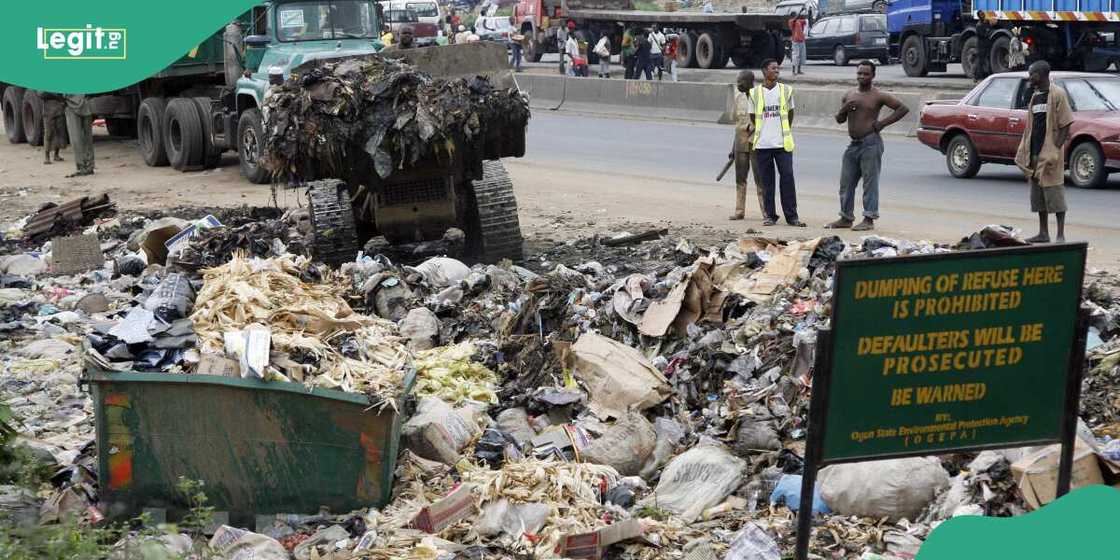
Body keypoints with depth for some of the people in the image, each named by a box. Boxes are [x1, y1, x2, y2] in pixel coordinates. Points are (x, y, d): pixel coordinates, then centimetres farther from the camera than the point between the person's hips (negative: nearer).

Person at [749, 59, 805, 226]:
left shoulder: (786, 90, 5)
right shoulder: (755, 93, 4)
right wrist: (760, 132, 11)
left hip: (782, 143, 0)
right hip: (762, 144, 0)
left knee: (787, 178, -4)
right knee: (766, 181, 4)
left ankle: (791, 216, -1)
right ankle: (769, 215, 12)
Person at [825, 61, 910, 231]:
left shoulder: (878, 96, -4)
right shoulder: (849, 95, 13)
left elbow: (903, 108, -7)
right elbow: (840, 120, 18)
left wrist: (883, 123, -11)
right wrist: (843, 110, -4)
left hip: (871, 143, -7)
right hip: (853, 144, 7)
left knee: (870, 182, -5)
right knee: (846, 182, 8)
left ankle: (869, 219, -3)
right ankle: (846, 217, 16)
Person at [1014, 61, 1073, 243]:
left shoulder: (1057, 95, -8)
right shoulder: (1035, 97, 15)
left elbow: (1065, 125, -11)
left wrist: (1056, 150, -18)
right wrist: (1029, 153, 12)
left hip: (1050, 153, -8)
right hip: (1035, 153, 8)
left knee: (1055, 194, -5)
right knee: (1038, 196, 10)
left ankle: (1061, 235, -2)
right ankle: (1043, 233, 17)